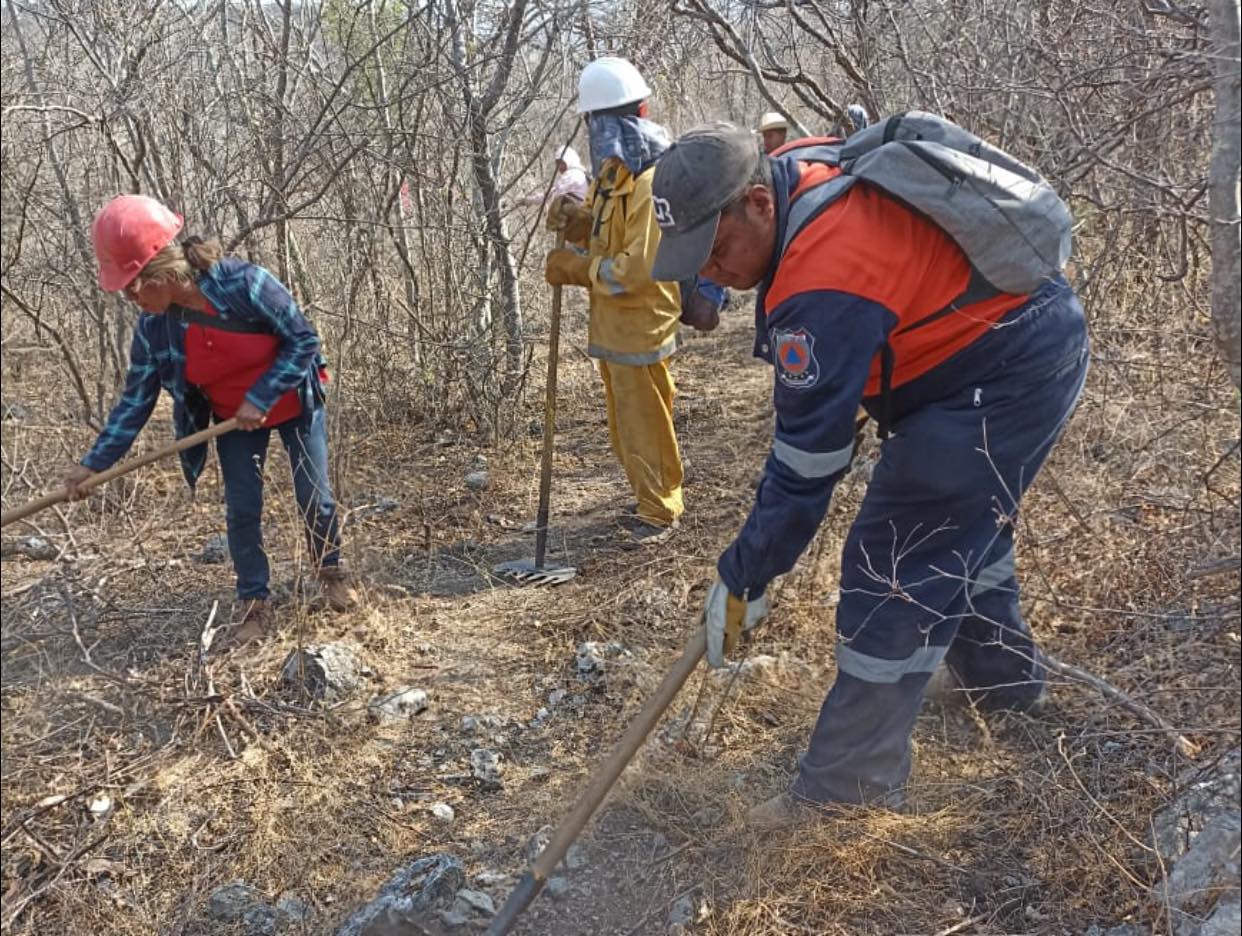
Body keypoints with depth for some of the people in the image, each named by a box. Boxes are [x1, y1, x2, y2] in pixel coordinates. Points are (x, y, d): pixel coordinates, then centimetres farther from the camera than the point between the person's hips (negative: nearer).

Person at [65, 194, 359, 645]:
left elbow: (304, 341, -23)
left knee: (315, 498, 2)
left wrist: (261, 398, -26)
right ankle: (253, 604, 16)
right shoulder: (153, 328, -17)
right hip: (233, 422, 3)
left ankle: (332, 573, 28)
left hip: (294, 405, -3)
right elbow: (135, 401, -7)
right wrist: (94, 462, -11)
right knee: (242, 510, 1)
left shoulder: (244, 284, -32)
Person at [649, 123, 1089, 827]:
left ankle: (853, 780, 3)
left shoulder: (822, 292, -32)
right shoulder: (802, 178, -3)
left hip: (1004, 381, -10)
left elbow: (807, 463, -27)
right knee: (963, 529, 26)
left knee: (898, 565, -8)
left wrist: (742, 581, -16)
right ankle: (1005, 678, 47)